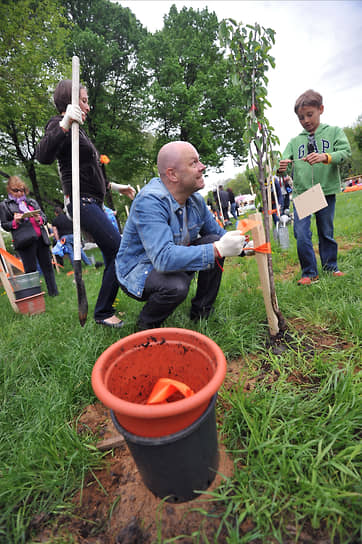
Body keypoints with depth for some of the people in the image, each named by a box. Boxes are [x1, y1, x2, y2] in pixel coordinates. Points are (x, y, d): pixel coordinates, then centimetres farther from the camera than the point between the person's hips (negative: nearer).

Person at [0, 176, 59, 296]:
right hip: (25, 241, -3)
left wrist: (39, 219, -3)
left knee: (47, 266, 6)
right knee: (31, 270, -3)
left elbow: (44, 217, 20)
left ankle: (53, 292, 14)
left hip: (41, 238, 4)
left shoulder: (32, 202, 19)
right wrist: (15, 222, -10)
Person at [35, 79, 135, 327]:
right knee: (121, 252, -15)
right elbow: (44, 156, -26)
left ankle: (106, 308, 25)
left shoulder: (77, 130, 24)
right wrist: (65, 124, -34)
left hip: (92, 202, 10)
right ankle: (103, 313, -3)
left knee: (114, 254, 11)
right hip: (82, 202, -10)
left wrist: (114, 186, 28)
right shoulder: (59, 125, -5)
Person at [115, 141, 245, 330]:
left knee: (213, 241, -6)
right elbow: (164, 258, -40)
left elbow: (217, 233, 9)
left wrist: (242, 246, -10)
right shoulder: (150, 201, -29)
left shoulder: (195, 199, -3)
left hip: (175, 263, 8)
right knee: (176, 285, -36)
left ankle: (202, 311, 8)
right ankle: (145, 326, -2)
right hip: (137, 272, -7)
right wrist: (218, 250, -39)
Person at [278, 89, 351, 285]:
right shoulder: (295, 141, 12)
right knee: (301, 234, -8)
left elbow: (345, 152, -7)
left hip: (326, 191, -1)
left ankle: (330, 267, 27)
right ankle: (309, 273, 5)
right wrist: (282, 167, -22)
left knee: (326, 232, 9)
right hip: (301, 192, 1)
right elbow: (284, 161, 3)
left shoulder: (334, 131, 7)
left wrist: (325, 157, -27)